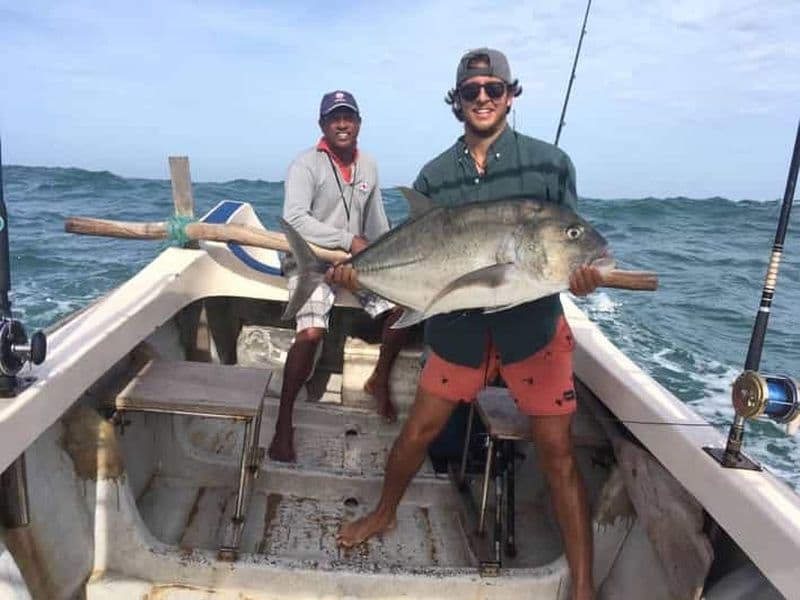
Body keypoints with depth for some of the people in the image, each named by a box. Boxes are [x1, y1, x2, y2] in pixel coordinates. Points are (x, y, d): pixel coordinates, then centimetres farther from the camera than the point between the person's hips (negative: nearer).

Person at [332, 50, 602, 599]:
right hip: (458, 328, 2)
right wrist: (362, 272, -14)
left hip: (533, 327, -2)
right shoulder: (435, 176, 3)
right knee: (418, 432, 12)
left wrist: (583, 278, -21)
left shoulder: (549, 163, -2)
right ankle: (384, 514, 40)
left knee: (558, 452, 1)